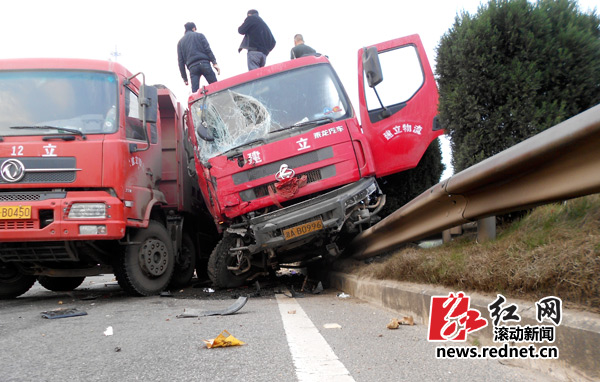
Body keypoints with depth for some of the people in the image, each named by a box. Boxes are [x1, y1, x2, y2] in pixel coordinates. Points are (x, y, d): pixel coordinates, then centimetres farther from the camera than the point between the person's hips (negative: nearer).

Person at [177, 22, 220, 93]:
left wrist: (184, 78, 16)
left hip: (192, 67, 2)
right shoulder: (199, 35, 16)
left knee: (195, 92, -5)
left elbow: (181, 61, 16)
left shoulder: (180, 42, 22)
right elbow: (208, 49, 0)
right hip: (204, 63, -2)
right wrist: (214, 62, -5)